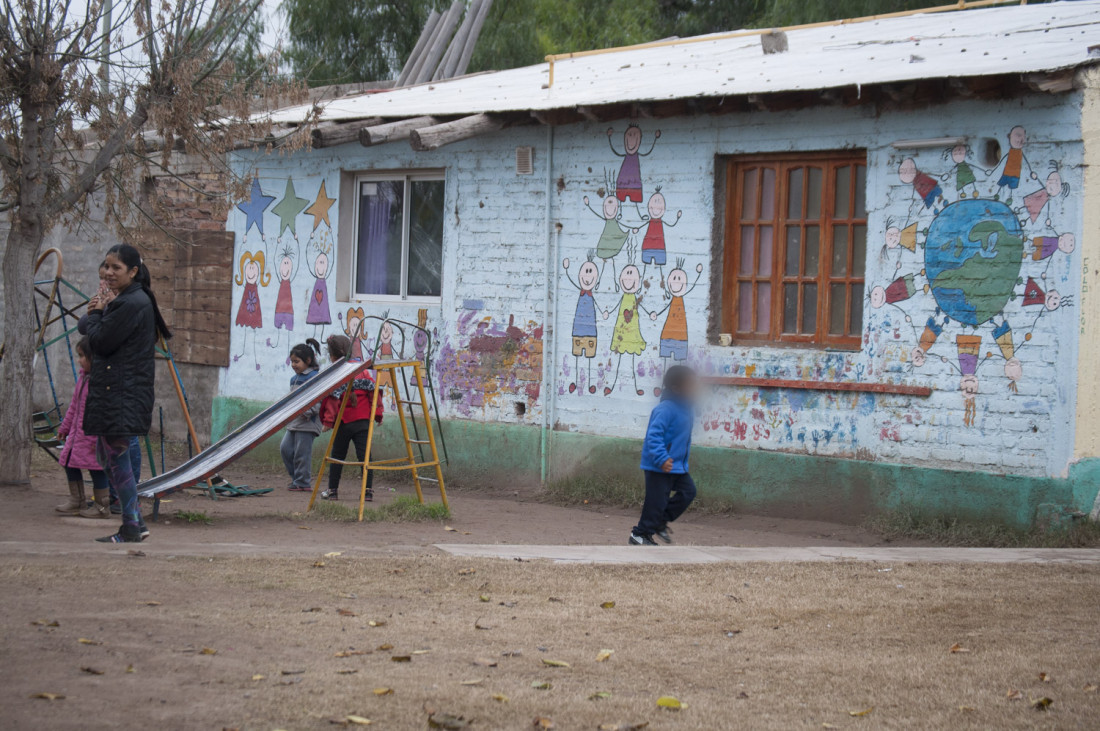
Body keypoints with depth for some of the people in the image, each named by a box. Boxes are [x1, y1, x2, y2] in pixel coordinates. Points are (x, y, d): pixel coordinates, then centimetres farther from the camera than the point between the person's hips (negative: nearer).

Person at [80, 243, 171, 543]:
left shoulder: (132, 304, -16)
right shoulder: (121, 301, 17)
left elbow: (100, 341, -17)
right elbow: (90, 335, 16)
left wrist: (95, 313, 0)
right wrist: (98, 312, -2)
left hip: (123, 393, -10)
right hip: (109, 391, 10)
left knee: (116, 456, -6)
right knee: (108, 457, 13)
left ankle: (132, 528, 1)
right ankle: (134, 521, 20)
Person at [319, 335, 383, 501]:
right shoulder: (362, 370, 6)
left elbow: (331, 398, -15)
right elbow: (373, 392, 5)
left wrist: (328, 420, -14)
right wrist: (377, 413, 10)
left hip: (343, 423, -3)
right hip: (363, 420, 3)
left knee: (337, 456, 10)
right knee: (364, 454, 1)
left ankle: (333, 490, 16)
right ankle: (369, 490, -5)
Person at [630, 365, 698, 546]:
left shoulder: (685, 408, 10)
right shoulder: (665, 409, -21)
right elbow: (654, 435, -27)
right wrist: (662, 459, -35)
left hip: (678, 466, 9)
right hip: (658, 467, -9)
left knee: (688, 491, 7)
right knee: (657, 500, -4)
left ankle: (660, 521, 19)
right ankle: (640, 534, 8)